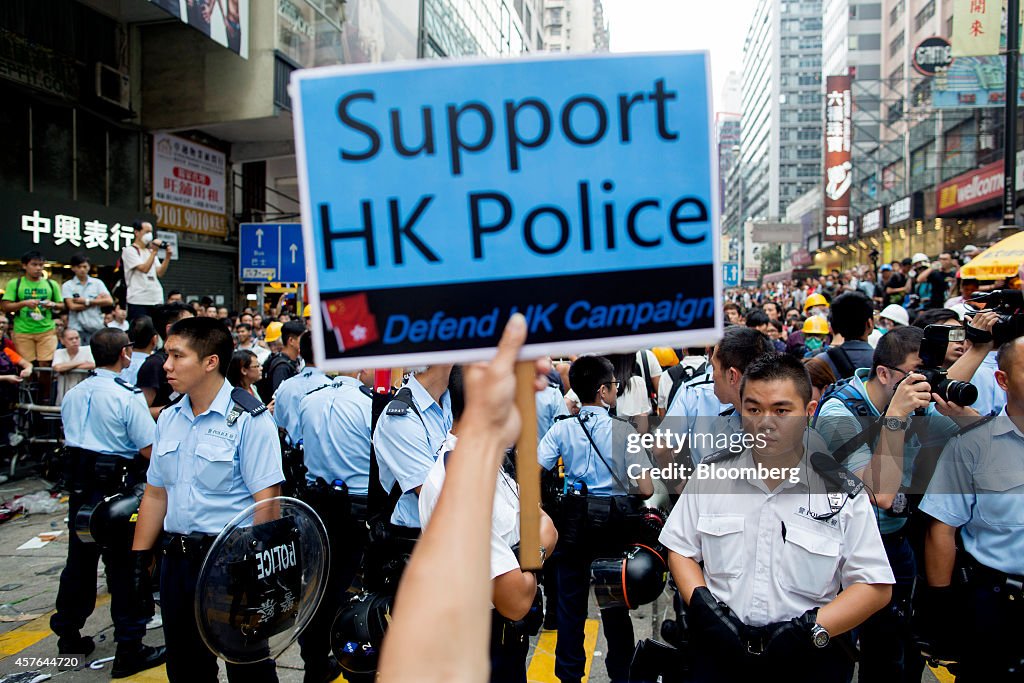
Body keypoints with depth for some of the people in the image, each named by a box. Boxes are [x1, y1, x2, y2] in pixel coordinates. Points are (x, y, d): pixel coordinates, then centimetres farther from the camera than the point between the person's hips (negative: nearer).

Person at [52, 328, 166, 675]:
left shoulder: (73, 395, 6)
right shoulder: (129, 398, -15)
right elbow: (149, 451, -16)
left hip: (79, 486, 7)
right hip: (116, 487, -7)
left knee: (79, 560, 20)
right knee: (124, 567, 1)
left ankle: (68, 634, 34)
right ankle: (129, 649, 7)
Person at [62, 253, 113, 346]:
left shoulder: (97, 283, 7)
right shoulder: (67, 286, 3)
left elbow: (109, 301, -4)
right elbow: (72, 306, -8)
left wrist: (86, 301, -8)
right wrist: (97, 301, -4)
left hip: (97, 328, 2)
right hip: (77, 329, -2)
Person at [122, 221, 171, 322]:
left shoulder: (150, 251, 18)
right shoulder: (130, 250, -1)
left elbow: (160, 273, 8)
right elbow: (144, 269, -14)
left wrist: (168, 256, -2)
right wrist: (154, 252, -12)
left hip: (156, 300, 6)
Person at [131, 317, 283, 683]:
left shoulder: (249, 420, -14)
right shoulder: (168, 419, 8)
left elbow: (266, 501, -18)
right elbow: (156, 494, 14)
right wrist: (139, 558, 11)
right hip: (176, 561, 7)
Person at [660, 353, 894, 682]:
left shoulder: (842, 490, -1)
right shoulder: (711, 474, 3)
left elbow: (875, 587, -1)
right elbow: (680, 549, 9)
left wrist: (811, 629, -12)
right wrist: (703, 607, -6)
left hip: (811, 655, 0)